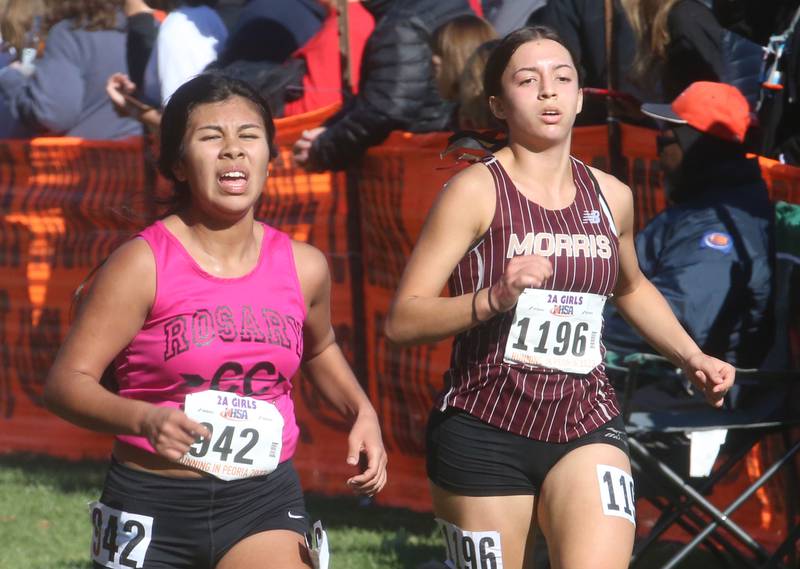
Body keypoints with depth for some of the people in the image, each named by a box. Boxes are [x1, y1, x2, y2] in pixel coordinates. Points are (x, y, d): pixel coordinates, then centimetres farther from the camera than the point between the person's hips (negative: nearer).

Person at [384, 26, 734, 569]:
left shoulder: (611, 196, 8)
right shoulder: (476, 191, -7)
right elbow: (403, 320, -13)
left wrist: (693, 358, 18)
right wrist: (493, 298, -28)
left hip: (587, 426, 3)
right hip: (485, 430, -3)